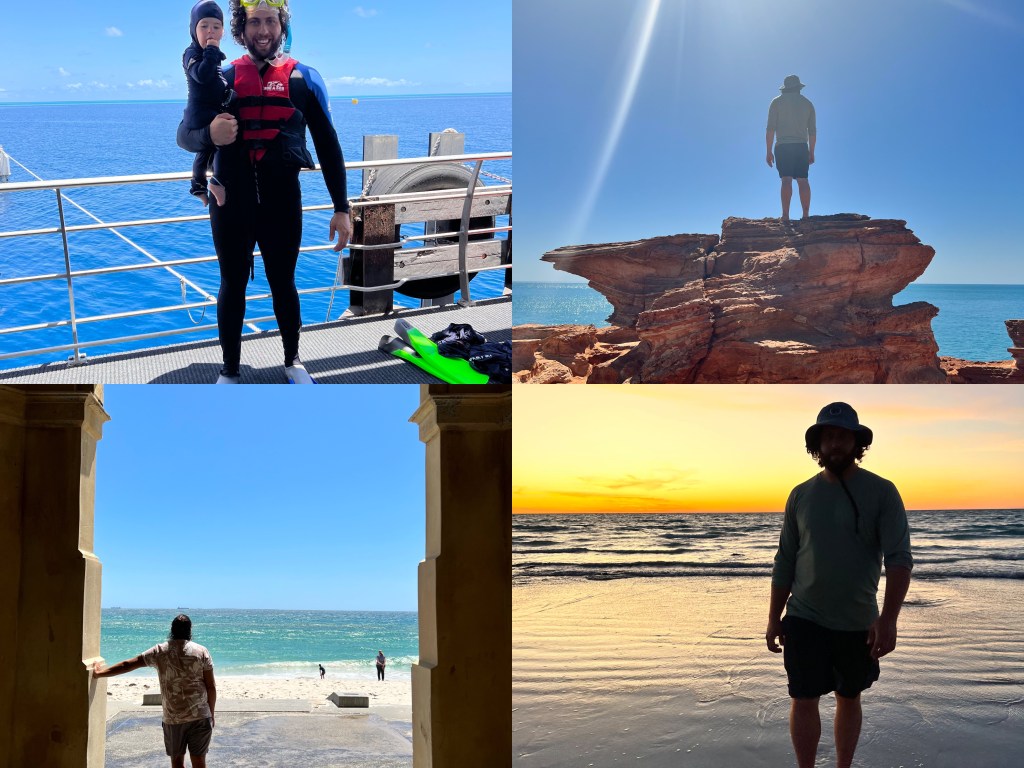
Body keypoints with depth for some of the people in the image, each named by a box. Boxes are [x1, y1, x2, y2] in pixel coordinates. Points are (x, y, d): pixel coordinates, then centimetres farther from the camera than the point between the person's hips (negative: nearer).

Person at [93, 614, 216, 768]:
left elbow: (128, 665, 5)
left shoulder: (160, 651, 0)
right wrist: (211, 714, 8)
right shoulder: (201, 652, -3)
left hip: (173, 718, 1)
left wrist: (100, 672, 17)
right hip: (200, 716, -1)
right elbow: (211, 687, -3)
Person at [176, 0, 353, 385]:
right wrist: (209, 135, -24)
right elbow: (184, 135, 1)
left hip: (282, 200, 0)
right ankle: (230, 371, 21)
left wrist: (341, 208, 1)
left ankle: (292, 361, 30)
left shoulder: (305, 79, 1)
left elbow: (328, 146, 5)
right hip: (232, 201, 1)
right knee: (233, 285, 10)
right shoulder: (221, 78, 2)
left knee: (283, 283, 12)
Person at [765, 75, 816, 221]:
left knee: (786, 180, -11)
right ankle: (806, 215, -4)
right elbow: (812, 131, 14)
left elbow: (771, 128, -2)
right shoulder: (807, 103, 15)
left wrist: (769, 151, -1)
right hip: (802, 146, 3)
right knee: (803, 180, 2)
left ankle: (785, 215, -20)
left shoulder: (777, 102, 5)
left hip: (783, 146, -3)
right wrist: (811, 153, 20)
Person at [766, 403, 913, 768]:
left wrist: (888, 618, -25)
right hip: (804, 618, 1)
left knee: (849, 698, 13)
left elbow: (899, 558, -14)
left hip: (858, 622, -1)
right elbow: (784, 562, 7)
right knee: (803, 700, -2)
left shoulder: (882, 492, -7)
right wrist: (773, 619, 6)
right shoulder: (801, 495, 2)